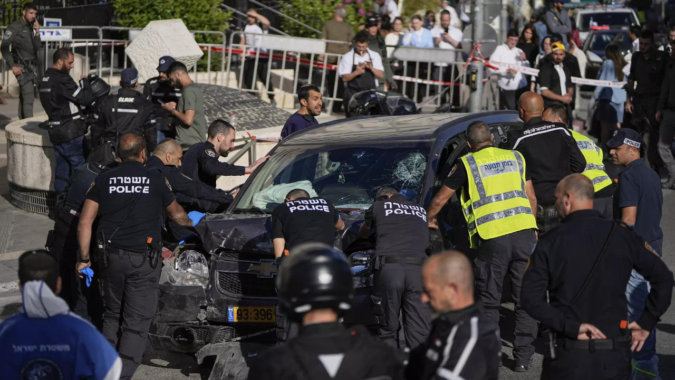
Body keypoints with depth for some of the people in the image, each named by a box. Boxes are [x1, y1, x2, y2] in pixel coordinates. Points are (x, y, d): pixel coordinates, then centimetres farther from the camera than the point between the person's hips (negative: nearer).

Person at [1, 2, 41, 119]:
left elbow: (37, 48, 10)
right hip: (22, 67, -7)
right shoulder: (15, 26, -9)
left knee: (24, 97, 12)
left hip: (32, 66, 7)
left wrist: (37, 33, -5)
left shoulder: (31, 27, 13)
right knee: (28, 98, -14)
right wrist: (13, 66, -15)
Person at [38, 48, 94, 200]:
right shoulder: (62, 79, -18)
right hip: (71, 132, -9)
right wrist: (85, 81, -3)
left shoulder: (45, 79, 11)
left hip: (55, 130, 9)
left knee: (62, 168, 12)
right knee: (79, 167, -2)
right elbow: (86, 98, -18)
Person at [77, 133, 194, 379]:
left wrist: (84, 258, 6)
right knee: (136, 324, 0)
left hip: (111, 257, 3)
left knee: (113, 316, 20)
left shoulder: (103, 180, 4)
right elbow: (175, 214, 17)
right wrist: (190, 222, 38)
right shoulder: (157, 180, 0)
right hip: (143, 259, -3)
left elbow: (85, 222, -1)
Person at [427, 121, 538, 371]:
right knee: (525, 298, 8)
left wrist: (429, 219, 33)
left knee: (489, 302, 9)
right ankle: (523, 357, 9)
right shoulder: (516, 158, 16)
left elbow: (440, 199, 14)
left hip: (492, 238, -2)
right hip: (524, 230, 2)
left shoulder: (467, 164, 8)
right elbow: (531, 198, 17)